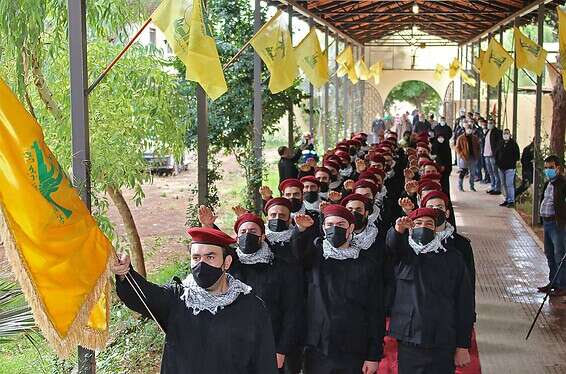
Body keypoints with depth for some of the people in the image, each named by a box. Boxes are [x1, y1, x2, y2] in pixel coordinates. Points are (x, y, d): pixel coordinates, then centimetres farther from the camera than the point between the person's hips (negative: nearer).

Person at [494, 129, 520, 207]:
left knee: (509, 184, -10)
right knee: (504, 184, 12)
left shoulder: (513, 144, -4)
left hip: (509, 168, -6)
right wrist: (497, 162, 10)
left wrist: (513, 163, -10)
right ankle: (507, 200, 21)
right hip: (501, 167, 6)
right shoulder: (501, 144, 13)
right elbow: (496, 153, 22)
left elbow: (517, 155, -6)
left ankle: (511, 201, -6)